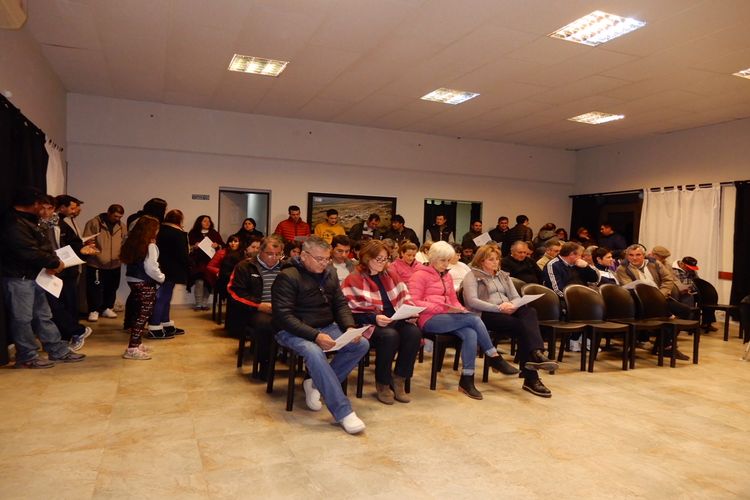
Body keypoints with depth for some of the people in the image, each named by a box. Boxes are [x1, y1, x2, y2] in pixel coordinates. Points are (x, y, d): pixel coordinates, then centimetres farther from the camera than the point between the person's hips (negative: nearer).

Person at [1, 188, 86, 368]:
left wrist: (51, 263, -6)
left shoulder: (26, 220, 14)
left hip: (33, 276, 10)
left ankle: (59, 351, 20)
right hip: (18, 278, -10)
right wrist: (55, 263, -15)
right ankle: (28, 357, 13)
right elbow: (29, 252, -26)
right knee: (22, 318, 1)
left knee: (43, 315, 13)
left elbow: (41, 246, 13)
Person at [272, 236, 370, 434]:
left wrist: (350, 327, -10)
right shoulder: (287, 277, -12)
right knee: (314, 352, -38)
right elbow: (284, 316, -20)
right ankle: (343, 412, -32)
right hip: (294, 332, -7)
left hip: (327, 328, 7)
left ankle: (317, 384, -7)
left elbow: (341, 305, 11)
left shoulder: (328, 276, 10)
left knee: (362, 344, -14)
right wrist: (315, 336, -30)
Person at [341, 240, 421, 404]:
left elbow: (405, 298, 15)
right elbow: (353, 312, -9)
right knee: (390, 336, -36)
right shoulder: (353, 280, -1)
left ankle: (399, 380, -10)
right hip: (369, 323, -5)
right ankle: (382, 383, -12)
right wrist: (375, 318, -23)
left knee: (414, 332, -26)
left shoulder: (391, 275, 17)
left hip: (396, 320, 5)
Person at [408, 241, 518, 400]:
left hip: (447, 317, 7)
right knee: (474, 320, -24)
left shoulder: (447, 276, 22)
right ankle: (495, 358, -9)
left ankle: (467, 380, -23)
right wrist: (442, 308, -18)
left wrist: (460, 310, 3)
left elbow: (454, 300, 27)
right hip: (429, 320, -7)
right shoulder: (420, 275, -1)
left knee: (471, 334, -26)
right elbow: (414, 303, -10)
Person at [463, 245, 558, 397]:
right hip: (485, 314, -5)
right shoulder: (472, 276, 5)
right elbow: (472, 301, -10)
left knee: (529, 312, -30)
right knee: (523, 325, -30)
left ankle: (536, 353, -47)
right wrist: (498, 307, -19)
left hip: (508, 311, 6)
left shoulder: (503, 275, 26)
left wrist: (513, 305, -9)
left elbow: (516, 297, 18)